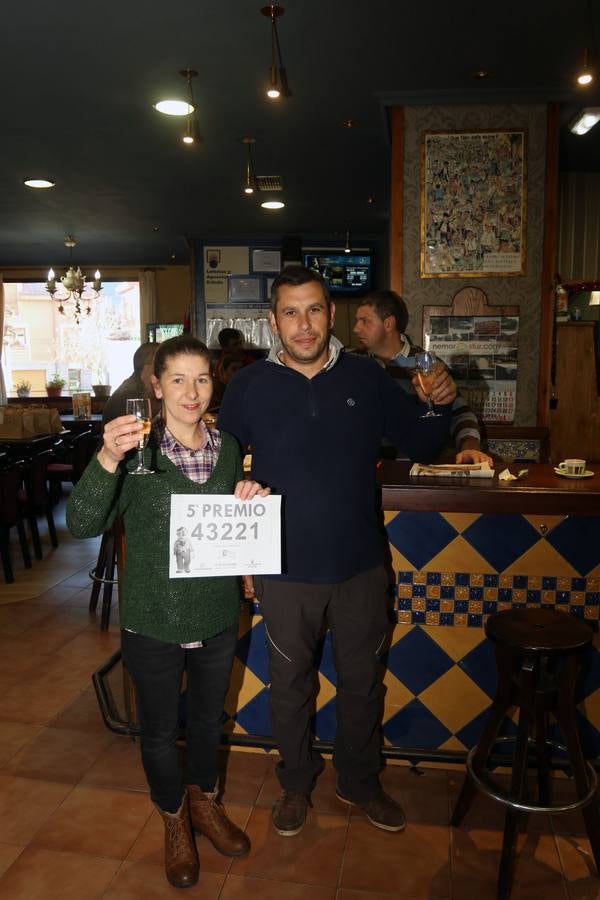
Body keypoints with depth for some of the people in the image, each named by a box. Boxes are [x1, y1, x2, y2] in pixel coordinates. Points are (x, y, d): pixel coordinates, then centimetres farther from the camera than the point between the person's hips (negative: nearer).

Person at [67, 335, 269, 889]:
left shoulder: (228, 448, -2)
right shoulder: (136, 449, -15)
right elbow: (82, 525, -25)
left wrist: (251, 498, -12)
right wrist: (107, 460, -41)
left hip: (217, 616, 4)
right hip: (153, 621, -3)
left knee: (209, 718, 23)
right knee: (160, 728, 17)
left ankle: (205, 802, 50)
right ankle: (174, 820, 44)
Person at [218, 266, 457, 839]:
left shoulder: (366, 377, -4)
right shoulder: (248, 387, -7)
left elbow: (420, 447, 5)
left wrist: (438, 406, -15)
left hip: (361, 566, 2)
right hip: (284, 571, -1)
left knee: (362, 681, 19)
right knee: (290, 684, 18)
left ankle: (360, 782, 44)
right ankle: (295, 783, 43)